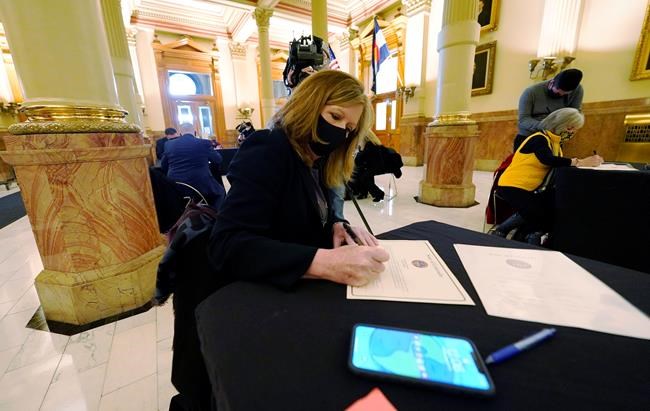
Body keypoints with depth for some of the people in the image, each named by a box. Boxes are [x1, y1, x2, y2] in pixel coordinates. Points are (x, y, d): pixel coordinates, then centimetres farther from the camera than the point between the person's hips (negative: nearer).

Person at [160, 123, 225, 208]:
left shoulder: (169, 144, 6)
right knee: (220, 191, 23)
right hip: (200, 186, -4)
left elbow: (163, 167, 16)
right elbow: (218, 160, 10)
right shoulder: (204, 143, -3)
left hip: (175, 189, 4)